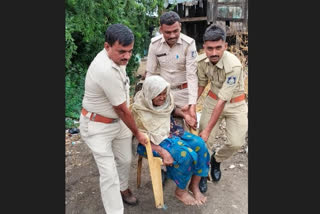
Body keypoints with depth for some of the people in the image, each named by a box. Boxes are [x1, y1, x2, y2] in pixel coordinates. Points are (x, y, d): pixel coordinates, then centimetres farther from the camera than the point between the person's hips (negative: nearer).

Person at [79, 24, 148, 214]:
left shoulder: (114, 58, -5)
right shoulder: (107, 71, -34)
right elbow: (122, 110, -23)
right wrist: (137, 133, -8)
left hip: (118, 120, 9)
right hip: (97, 126, -8)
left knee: (125, 160, 20)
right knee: (109, 174, -3)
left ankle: (122, 188, 48)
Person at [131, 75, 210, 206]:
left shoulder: (166, 99, -1)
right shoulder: (138, 109, -18)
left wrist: (185, 115, 1)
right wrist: (162, 152, -27)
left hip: (172, 132, 7)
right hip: (155, 142, -6)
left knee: (199, 144, -15)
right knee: (185, 154, -27)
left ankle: (194, 185, 0)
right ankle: (180, 191, -3)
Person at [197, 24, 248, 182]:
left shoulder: (234, 65, -31)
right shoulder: (202, 61, -15)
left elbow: (222, 101, -30)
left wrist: (208, 130, -27)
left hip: (235, 104, -2)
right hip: (213, 100, 3)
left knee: (236, 143, -11)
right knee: (204, 141, -5)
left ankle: (216, 159, 22)